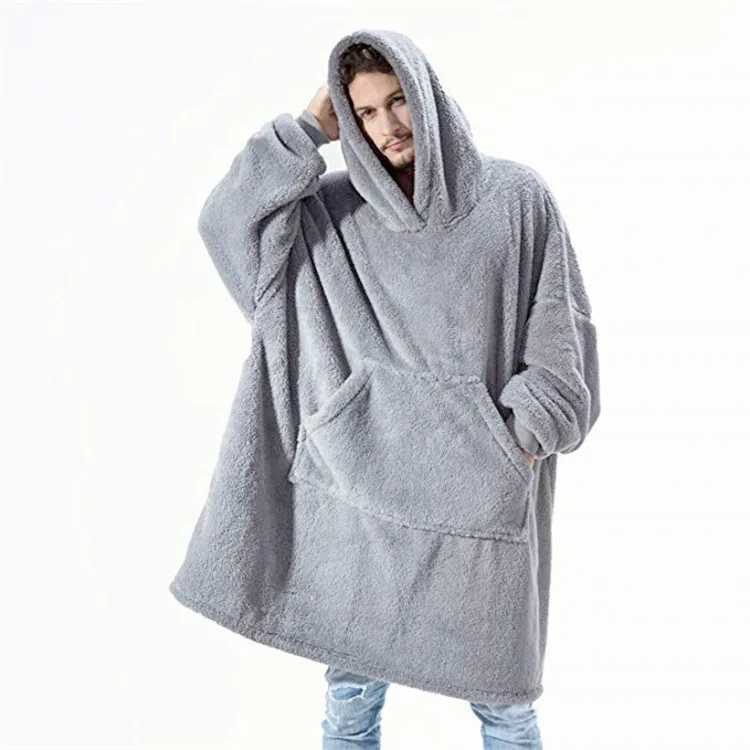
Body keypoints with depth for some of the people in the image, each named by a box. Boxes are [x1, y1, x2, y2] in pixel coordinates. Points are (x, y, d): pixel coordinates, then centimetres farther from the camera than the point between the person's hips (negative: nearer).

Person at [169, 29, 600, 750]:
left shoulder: (517, 198, 0)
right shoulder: (333, 209, 4)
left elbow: (562, 329, 1)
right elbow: (226, 222, -9)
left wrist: (524, 437, -8)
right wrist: (308, 129, -7)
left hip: (483, 485, -1)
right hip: (367, 475, 2)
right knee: (351, 684, 13)